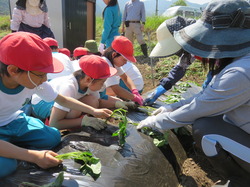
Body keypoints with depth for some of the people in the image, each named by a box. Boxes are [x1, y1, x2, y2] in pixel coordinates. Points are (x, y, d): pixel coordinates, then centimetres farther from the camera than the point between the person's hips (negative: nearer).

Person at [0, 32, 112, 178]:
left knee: (54, 137, -11)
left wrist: (93, 111, -3)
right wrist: (35, 156, -38)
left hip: (14, 120, 6)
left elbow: (62, 100, -3)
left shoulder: (35, 80, -20)